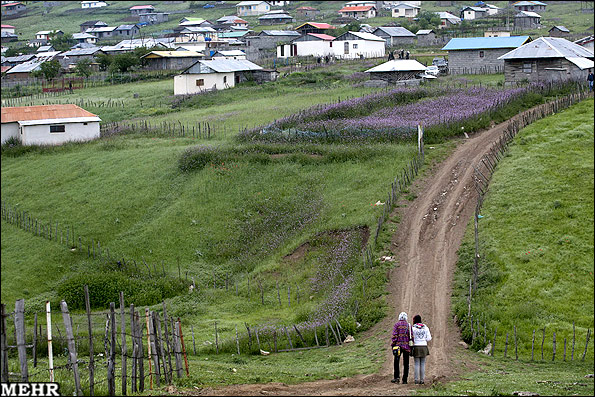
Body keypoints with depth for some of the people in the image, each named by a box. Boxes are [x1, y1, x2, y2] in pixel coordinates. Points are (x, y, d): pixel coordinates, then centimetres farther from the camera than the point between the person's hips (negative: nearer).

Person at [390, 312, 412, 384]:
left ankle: (396, 377, -10)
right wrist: (412, 347, 10)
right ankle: (405, 380, 5)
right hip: (407, 347, 2)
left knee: (396, 362, 4)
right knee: (406, 364, 5)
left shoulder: (397, 324, 1)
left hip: (399, 345, -2)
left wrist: (393, 345, -5)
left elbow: (394, 335, -7)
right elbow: (411, 337, 4)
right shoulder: (409, 325, 9)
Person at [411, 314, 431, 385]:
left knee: (416, 364, 1)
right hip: (424, 347, 2)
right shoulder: (425, 327, 3)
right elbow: (428, 339, 1)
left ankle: (417, 380, -1)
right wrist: (430, 336, 23)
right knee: (422, 364, 6)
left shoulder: (413, 328, -6)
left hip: (416, 347, -2)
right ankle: (422, 380, 4)